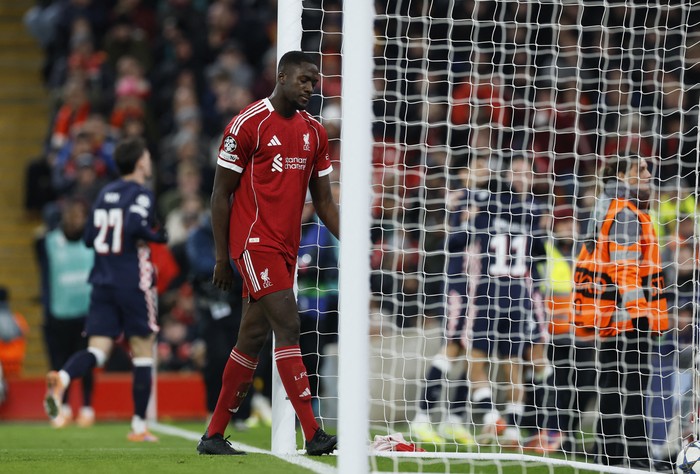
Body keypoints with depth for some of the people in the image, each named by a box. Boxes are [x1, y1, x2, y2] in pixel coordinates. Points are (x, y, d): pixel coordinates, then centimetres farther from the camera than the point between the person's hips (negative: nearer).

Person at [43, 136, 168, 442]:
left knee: (97, 350, -2)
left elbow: (89, 237, 14)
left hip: (102, 282, 5)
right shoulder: (141, 194, -7)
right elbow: (133, 225, -25)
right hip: (133, 284, -5)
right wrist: (159, 236, -9)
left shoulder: (105, 193, 13)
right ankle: (139, 426, 7)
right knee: (142, 353, 6)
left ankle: (61, 378, -34)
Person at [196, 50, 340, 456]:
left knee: (253, 339, 9)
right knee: (288, 326, -16)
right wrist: (222, 258, -5)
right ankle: (313, 434, -21)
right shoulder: (248, 124, -6)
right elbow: (222, 193, -4)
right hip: (254, 243, -7)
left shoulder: (314, 132, 13)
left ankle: (214, 435, 17)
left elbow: (323, 200, 16)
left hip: (286, 248, 7)